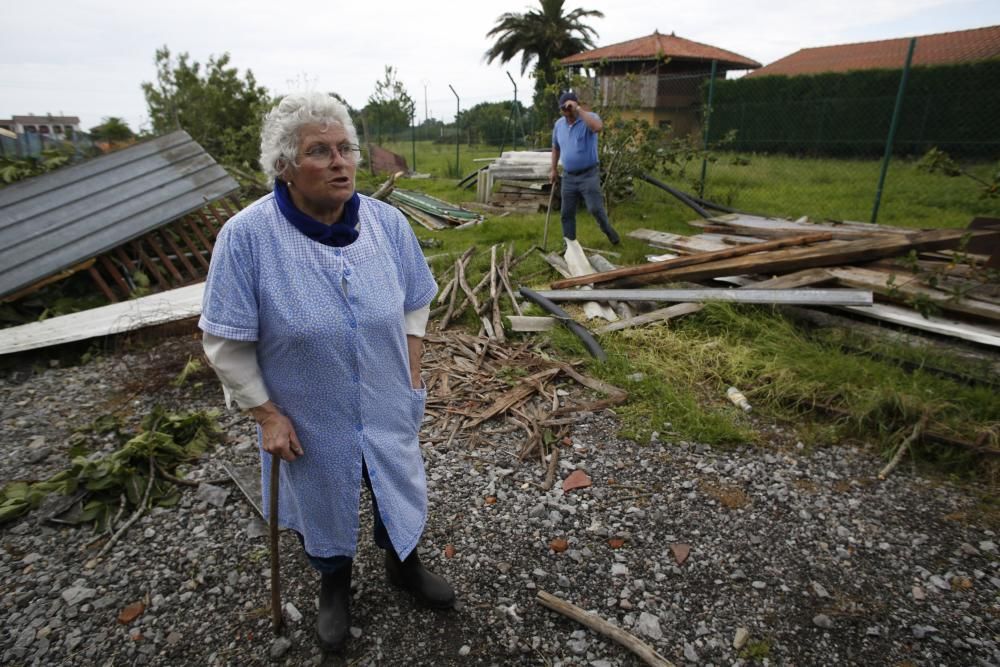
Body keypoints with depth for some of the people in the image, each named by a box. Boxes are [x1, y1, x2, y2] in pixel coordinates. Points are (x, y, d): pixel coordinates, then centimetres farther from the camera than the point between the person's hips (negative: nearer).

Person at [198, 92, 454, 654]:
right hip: (311, 420, -2)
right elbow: (226, 341, -14)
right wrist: (267, 414, -12)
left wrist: (412, 373, 0)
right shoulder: (247, 236, -21)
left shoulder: (388, 222, -11)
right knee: (322, 503, 22)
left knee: (398, 489, 22)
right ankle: (335, 585, 54)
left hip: (388, 410, 3)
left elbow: (415, 303, 2)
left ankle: (404, 564, 55)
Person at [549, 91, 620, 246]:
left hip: (588, 174, -5)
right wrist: (554, 169, 17)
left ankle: (608, 230, 18)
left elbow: (598, 127, -35)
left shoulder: (590, 117, -10)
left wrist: (578, 109, -31)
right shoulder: (559, 124, 7)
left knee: (595, 208, -11)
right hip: (568, 176, 5)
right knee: (567, 213, 6)